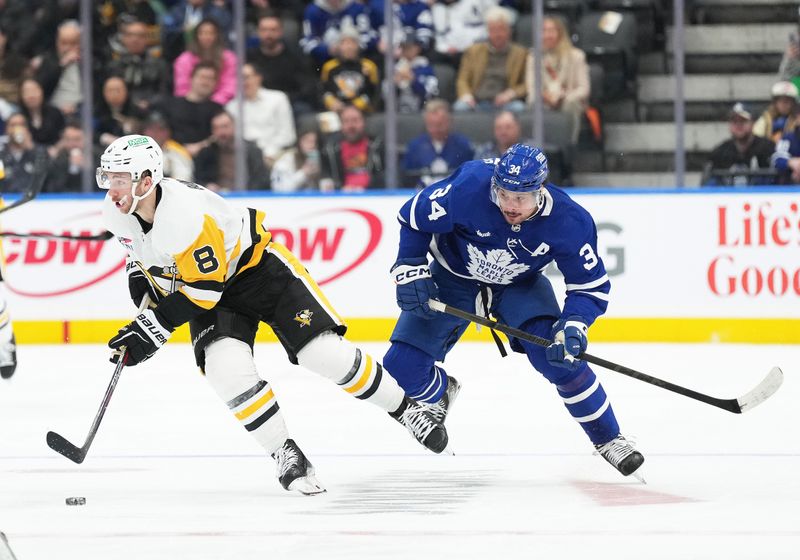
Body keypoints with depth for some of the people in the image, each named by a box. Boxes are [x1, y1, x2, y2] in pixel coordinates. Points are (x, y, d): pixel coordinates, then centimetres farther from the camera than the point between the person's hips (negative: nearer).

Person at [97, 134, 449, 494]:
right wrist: (141, 280, 1)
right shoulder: (117, 214, -11)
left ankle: (404, 408, 10)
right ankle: (286, 456, -7)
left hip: (257, 265, -6)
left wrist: (154, 328, -29)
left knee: (325, 353, -12)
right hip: (215, 295, 6)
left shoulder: (185, 214, -36)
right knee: (227, 369, -21)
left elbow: (205, 287, -31)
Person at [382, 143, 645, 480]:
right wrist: (409, 273, -19)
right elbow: (414, 217, -16)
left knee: (560, 355, -24)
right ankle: (440, 392, 29)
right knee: (402, 366, -9)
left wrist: (572, 326, -37)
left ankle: (607, 438, -6)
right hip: (453, 277, 0)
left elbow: (591, 286, -20)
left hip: (520, 285, 0)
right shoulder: (468, 188, -34)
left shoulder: (569, 222, -30)